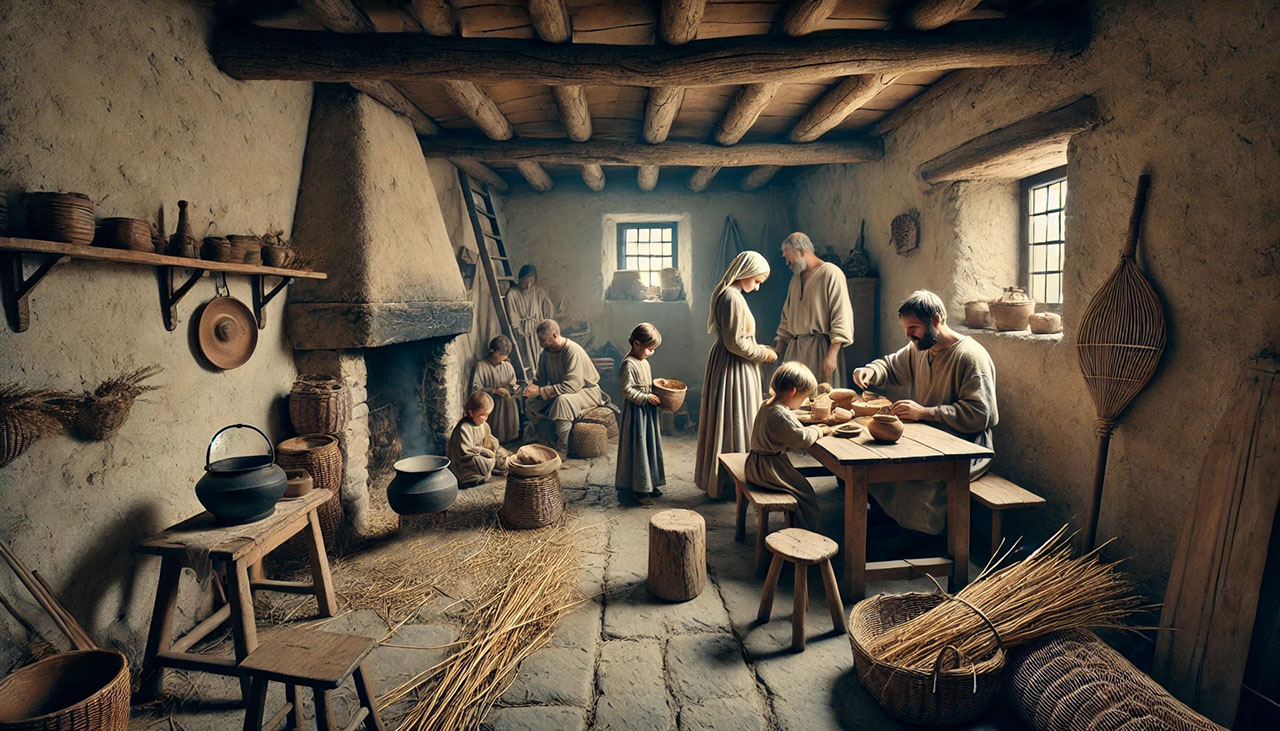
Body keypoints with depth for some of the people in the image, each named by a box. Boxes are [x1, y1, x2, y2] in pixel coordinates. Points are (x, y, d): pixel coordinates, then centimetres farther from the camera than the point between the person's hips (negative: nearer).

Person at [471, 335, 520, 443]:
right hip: (492, 404, -4)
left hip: (508, 404, 4)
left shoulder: (508, 366, 11)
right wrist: (495, 391, -15)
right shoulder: (481, 365, -3)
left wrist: (514, 389, -6)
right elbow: (475, 388, -7)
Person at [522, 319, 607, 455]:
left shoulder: (573, 351, -27)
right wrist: (532, 387, -14)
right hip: (560, 392, 8)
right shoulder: (546, 352, -2)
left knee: (562, 401, -38)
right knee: (530, 403, -7)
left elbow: (572, 385, -34)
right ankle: (549, 443, 1)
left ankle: (562, 450, -26)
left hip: (586, 391, -8)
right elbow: (541, 378, 10)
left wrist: (541, 391, -32)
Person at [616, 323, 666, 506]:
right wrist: (646, 397, -21)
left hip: (647, 410, 10)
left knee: (649, 446, 15)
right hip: (635, 411, -10)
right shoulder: (629, 364, -18)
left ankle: (648, 484, 28)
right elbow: (627, 390, -21)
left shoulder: (643, 361, 11)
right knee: (637, 448, -3)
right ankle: (635, 490, 6)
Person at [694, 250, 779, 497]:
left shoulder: (725, 294, 13)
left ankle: (714, 477, 28)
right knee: (734, 422, -1)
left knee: (724, 422, 17)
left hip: (725, 365, 11)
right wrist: (762, 354, -9)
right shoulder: (733, 299, -20)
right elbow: (736, 342, -23)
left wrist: (759, 348, 13)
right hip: (734, 370, -11)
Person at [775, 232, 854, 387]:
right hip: (795, 349, 7)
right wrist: (778, 348, 16)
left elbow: (842, 317, -13)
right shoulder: (796, 277, 18)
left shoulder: (831, 273, -6)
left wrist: (832, 354, -18)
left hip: (820, 348, -7)